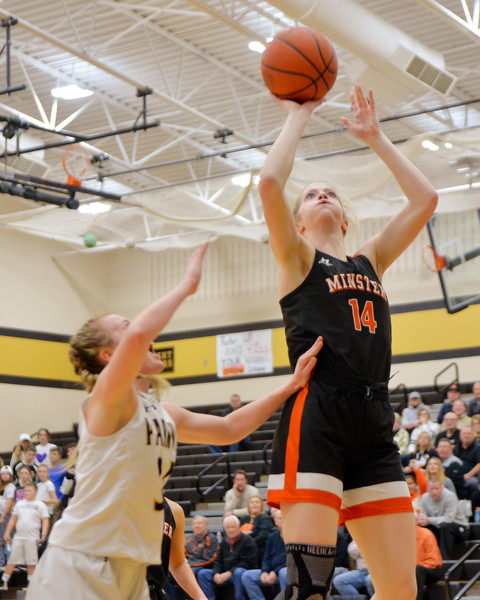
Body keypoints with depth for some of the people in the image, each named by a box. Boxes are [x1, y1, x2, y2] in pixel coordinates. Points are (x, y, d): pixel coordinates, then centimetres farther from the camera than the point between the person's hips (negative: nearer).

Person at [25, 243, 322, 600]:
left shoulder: (164, 414, 14)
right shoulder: (108, 397, -11)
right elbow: (138, 335, -31)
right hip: (80, 562, -9)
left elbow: (229, 429, 24)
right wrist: (187, 285, -18)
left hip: (131, 568, 9)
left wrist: (292, 386, 15)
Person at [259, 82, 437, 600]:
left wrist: (375, 138, 23)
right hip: (314, 419, -5)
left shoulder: (370, 260, 24)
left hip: (374, 424, 6)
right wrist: (298, 118, 7)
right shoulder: (296, 258, 11)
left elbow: (424, 199, 19)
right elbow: (269, 182, -6)